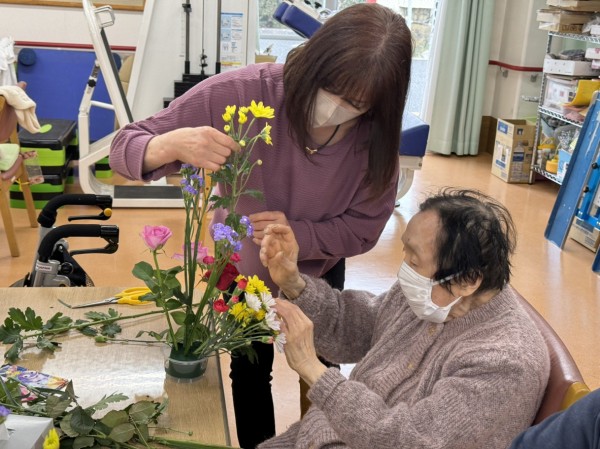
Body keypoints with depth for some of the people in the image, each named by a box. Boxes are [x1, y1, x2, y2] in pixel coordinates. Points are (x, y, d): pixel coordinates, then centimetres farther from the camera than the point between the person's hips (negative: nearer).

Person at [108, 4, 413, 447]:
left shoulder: (375, 136, -28)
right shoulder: (240, 93, -36)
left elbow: (364, 226, -18)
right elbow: (125, 147, -31)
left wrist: (297, 234, -37)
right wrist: (173, 144, -54)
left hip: (318, 271, 2)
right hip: (242, 265, -1)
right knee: (250, 368, 18)